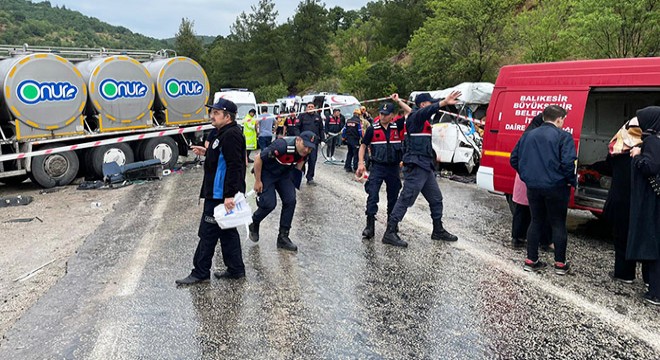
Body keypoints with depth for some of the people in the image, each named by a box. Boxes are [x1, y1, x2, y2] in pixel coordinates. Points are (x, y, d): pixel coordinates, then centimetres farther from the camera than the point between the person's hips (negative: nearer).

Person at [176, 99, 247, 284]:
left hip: (220, 195, -11)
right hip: (217, 193, 11)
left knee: (208, 232, -1)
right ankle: (236, 269, 23)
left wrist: (229, 195, -29)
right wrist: (207, 152, 16)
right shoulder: (224, 133, 15)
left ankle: (200, 273, 10)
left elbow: (234, 166, -26)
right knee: (227, 231, 15)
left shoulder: (231, 135, -19)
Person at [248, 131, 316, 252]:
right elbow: (258, 159, -26)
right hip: (266, 172, -6)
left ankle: (283, 237, 6)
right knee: (269, 203, -15)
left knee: (290, 200, -6)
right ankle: (254, 223, 18)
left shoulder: (304, 151, -16)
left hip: (284, 174, 6)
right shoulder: (282, 146, -37)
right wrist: (257, 181, -19)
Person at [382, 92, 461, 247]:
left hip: (425, 167, 10)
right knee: (406, 199, -9)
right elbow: (427, 111, -33)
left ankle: (438, 230, 27)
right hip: (416, 167, -10)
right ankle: (390, 233, -5)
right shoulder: (415, 117, -12)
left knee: (436, 198, 15)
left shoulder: (420, 119, 19)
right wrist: (444, 103, -44)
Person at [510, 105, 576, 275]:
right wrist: (572, 181, -5)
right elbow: (568, 162, -20)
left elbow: (514, 159, 11)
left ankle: (531, 261, 17)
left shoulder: (528, 135, 8)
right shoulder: (563, 136, -9)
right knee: (558, 224, 7)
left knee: (536, 222, 15)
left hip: (533, 187, 5)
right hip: (555, 187, -4)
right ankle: (560, 264, 13)